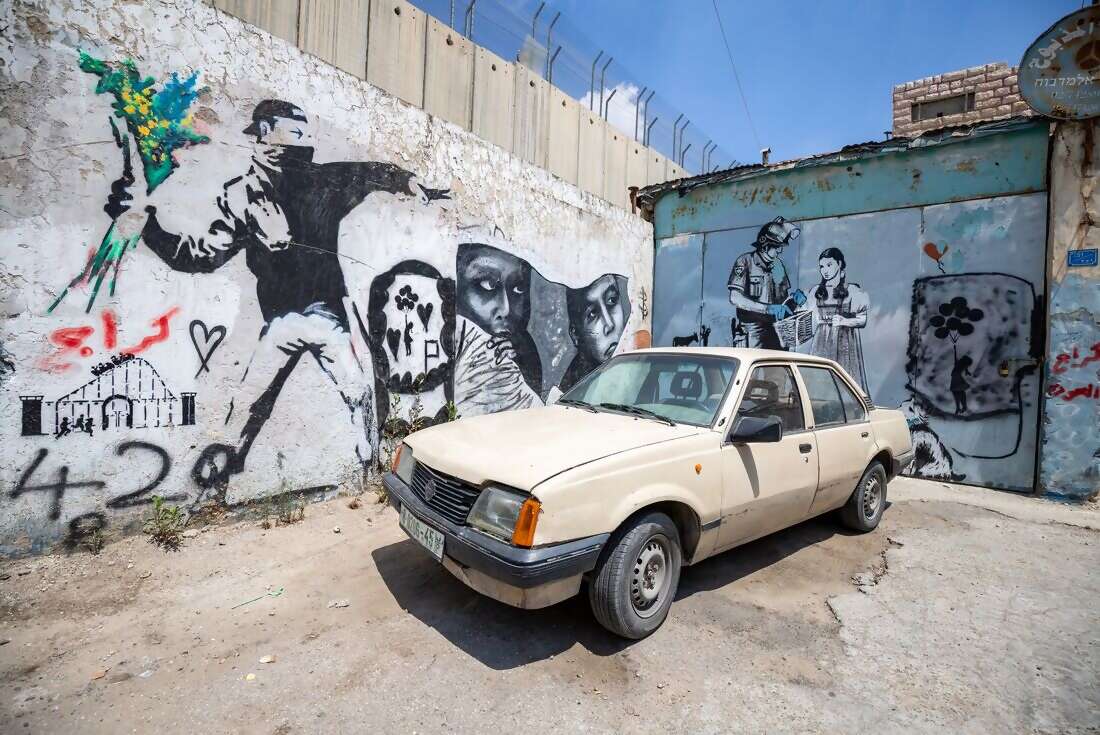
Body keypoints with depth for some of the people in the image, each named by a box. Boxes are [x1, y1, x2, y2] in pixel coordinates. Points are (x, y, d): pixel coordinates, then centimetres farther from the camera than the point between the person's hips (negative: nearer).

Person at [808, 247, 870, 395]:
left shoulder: (852, 290, 2)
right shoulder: (816, 292, 12)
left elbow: (863, 320, 0)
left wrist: (844, 321, -13)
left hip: (844, 344, -3)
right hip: (822, 344, 3)